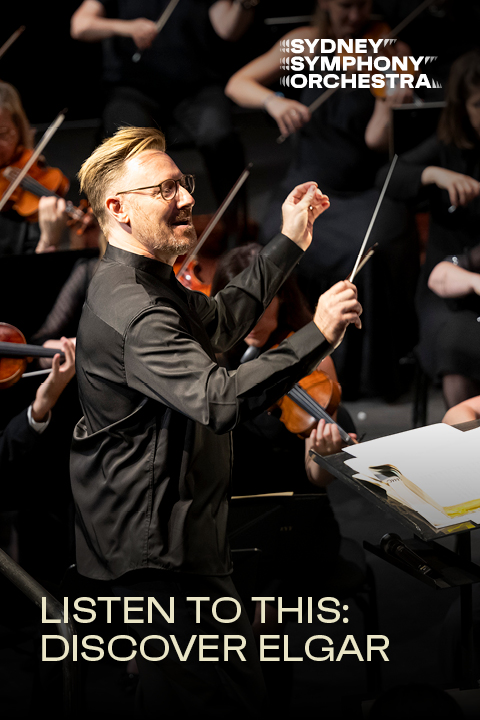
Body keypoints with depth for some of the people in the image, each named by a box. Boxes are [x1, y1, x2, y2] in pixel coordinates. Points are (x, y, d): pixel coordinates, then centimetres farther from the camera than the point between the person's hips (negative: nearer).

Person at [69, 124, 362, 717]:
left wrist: (290, 243, 26)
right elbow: (219, 400, -38)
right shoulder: (130, 309, -26)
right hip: (157, 546, -11)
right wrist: (318, 335, -35)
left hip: (159, 530, 11)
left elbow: (219, 321, 29)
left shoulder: (150, 285, 11)